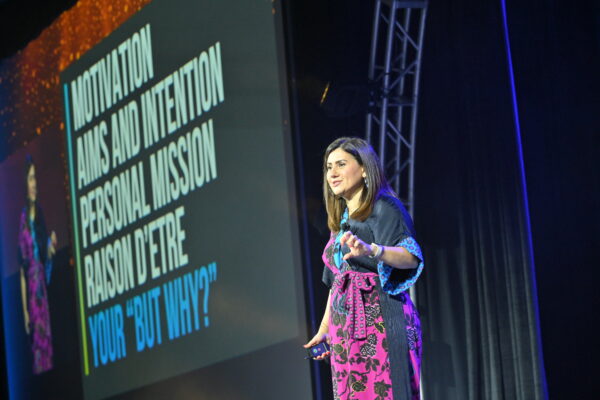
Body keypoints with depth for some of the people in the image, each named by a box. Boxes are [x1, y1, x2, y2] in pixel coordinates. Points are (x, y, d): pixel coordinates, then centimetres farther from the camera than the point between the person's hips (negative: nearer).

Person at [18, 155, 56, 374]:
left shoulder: (40, 213, 6)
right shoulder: (23, 220, -10)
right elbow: (22, 269, -9)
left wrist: (50, 247, -7)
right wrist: (24, 309, -10)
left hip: (43, 285, 6)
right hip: (30, 290, -6)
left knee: (47, 337, 8)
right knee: (37, 340, -1)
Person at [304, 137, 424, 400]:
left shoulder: (383, 207, -4)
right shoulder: (341, 222, 20)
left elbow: (411, 256, -19)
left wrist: (371, 250, -37)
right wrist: (324, 330, 23)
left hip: (380, 322, -7)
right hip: (346, 329, 7)